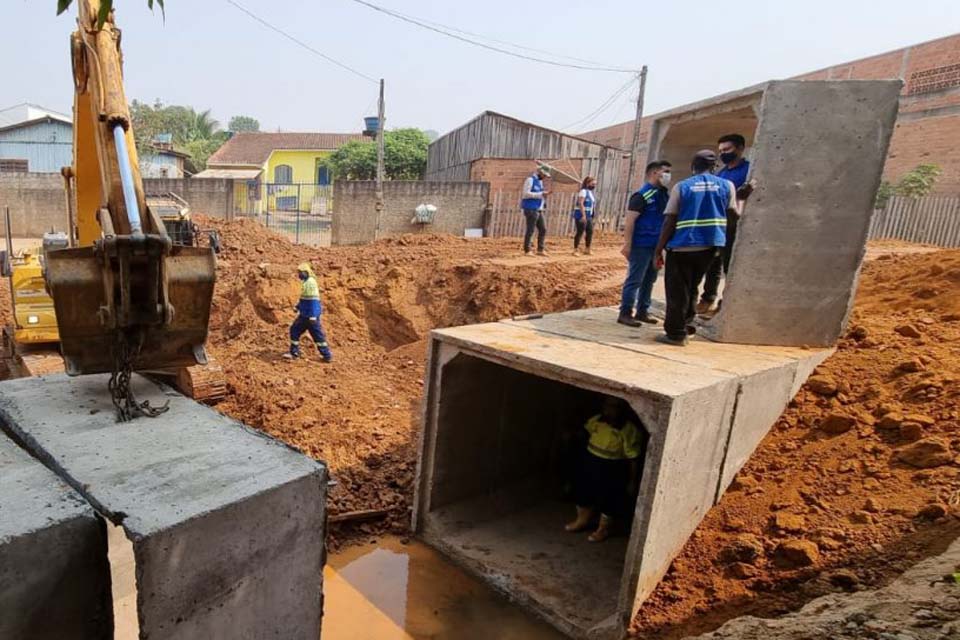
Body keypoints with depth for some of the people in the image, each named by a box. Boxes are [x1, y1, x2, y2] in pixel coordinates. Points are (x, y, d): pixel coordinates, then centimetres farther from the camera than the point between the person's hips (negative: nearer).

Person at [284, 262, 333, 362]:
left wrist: (313, 315, -26)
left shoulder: (310, 282, -18)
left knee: (317, 334, -3)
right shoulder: (306, 282, 13)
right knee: (295, 330, 13)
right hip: (305, 314, 10)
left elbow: (313, 300, -24)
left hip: (310, 314, -10)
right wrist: (298, 306, 22)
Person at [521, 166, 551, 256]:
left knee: (543, 229, 7)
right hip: (531, 210, -9)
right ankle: (526, 251, 1)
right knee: (530, 231, -6)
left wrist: (545, 194, 6)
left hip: (539, 210, 9)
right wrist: (541, 194, -19)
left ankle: (540, 250, 12)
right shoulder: (530, 180, -7)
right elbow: (526, 193, -17)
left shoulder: (540, 181, 19)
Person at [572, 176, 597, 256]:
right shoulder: (584, 191, -10)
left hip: (589, 216, 9)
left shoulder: (591, 192, 16)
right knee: (580, 232, -6)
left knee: (590, 231, 8)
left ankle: (587, 249, 18)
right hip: (580, 215, -9)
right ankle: (576, 250, 1)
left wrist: (591, 215, 19)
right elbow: (580, 203, -19)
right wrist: (583, 215, -25)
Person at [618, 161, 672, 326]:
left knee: (649, 280, 12)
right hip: (641, 245, -8)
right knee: (635, 280, -4)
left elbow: (668, 218, 19)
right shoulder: (642, 195, -11)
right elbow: (630, 220, -16)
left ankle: (642, 311, 22)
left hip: (656, 245, 8)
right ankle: (625, 313, 2)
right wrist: (627, 244, -20)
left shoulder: (665, 195, 12)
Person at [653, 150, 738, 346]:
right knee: (691, 288, 21)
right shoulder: (727, 185, 5)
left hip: (682, 246, -4)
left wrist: (658, 249, -2)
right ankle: (686, 325, 24)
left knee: (677, 291, 3)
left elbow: (669, 222, -6)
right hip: (710, 246, 4)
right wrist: (740, 196, 32)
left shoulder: (681, 186, -2)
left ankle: (675, 334, 4)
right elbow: (734, 214, 12)